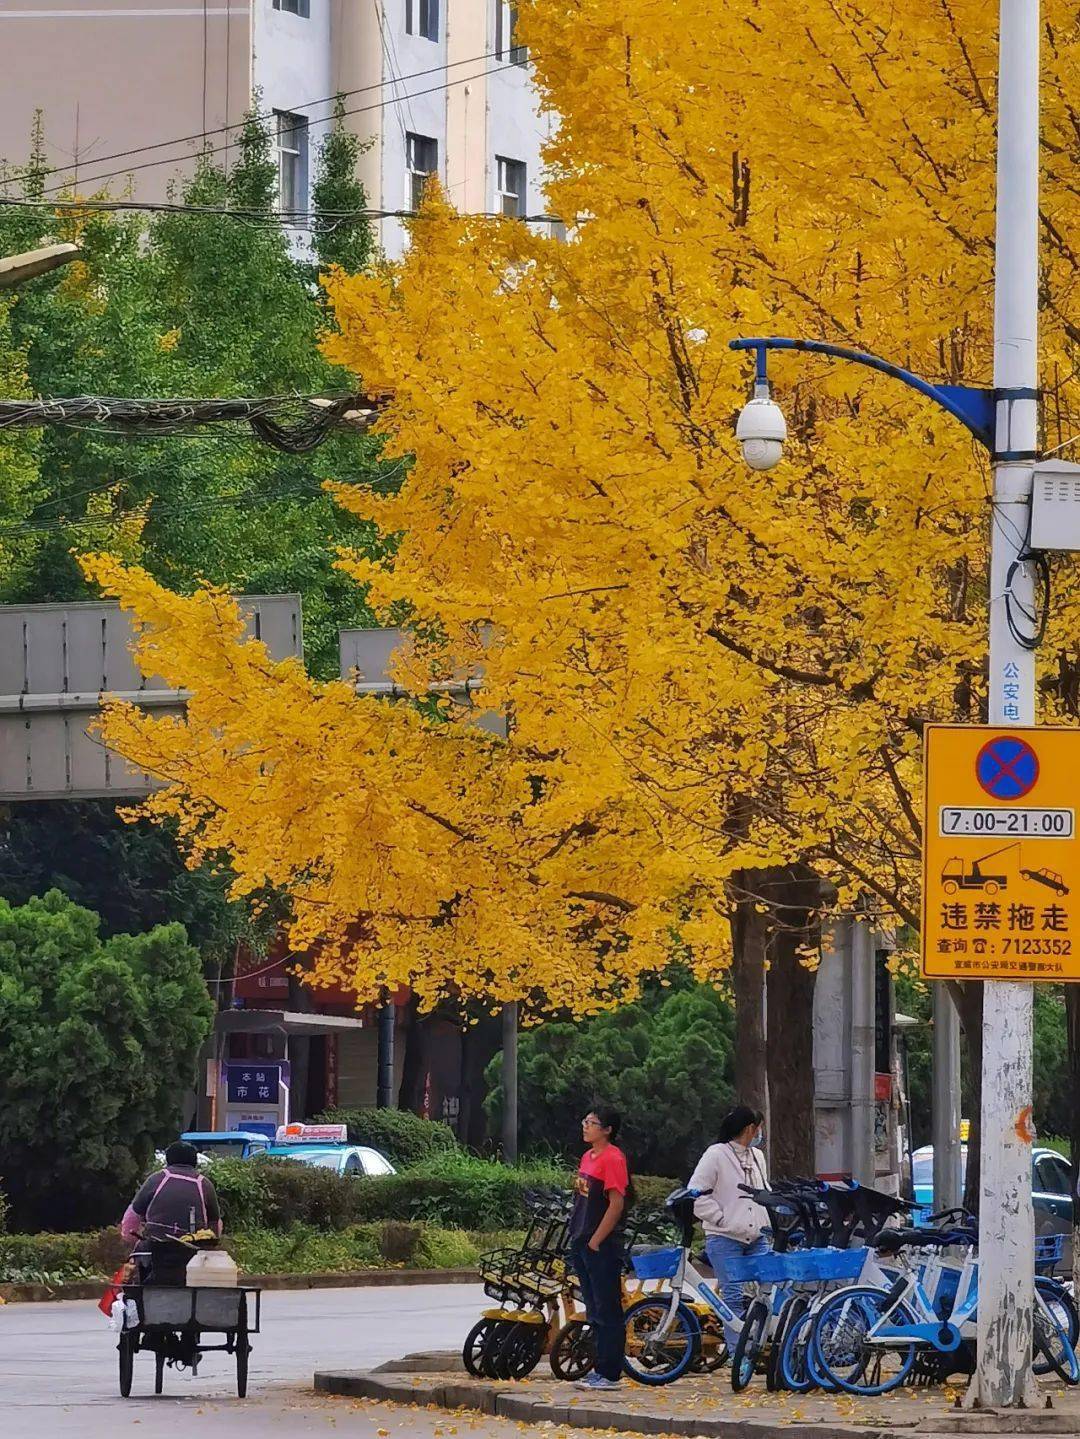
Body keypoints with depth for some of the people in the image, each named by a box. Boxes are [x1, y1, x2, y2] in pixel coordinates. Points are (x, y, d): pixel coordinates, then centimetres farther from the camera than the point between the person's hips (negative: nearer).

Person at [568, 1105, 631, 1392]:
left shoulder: (612, 1158, -13)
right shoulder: (588, 1157, 14)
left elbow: (616, 1204, -18)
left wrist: (595, 1241, -18)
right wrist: (577, 1236, 14)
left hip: (602, 1247, -9)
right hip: (582, 1243, 9)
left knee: (607, 1312, -5)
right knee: (594, 1311, 14)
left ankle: (610, 1374, -2)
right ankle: (600, 1367, 20)